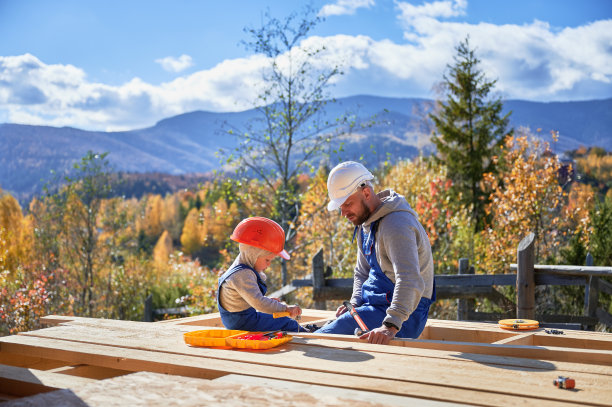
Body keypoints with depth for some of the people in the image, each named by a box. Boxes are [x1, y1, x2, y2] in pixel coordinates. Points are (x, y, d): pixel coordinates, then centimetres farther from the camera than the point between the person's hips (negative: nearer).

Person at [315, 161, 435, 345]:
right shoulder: (365, 222, 11)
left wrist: (390, 326, -46)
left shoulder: (396, 224, -22)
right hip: (374, 306, 10)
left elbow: (410, 281, -35)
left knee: (322, 337, -25)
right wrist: (354, 304, 2)